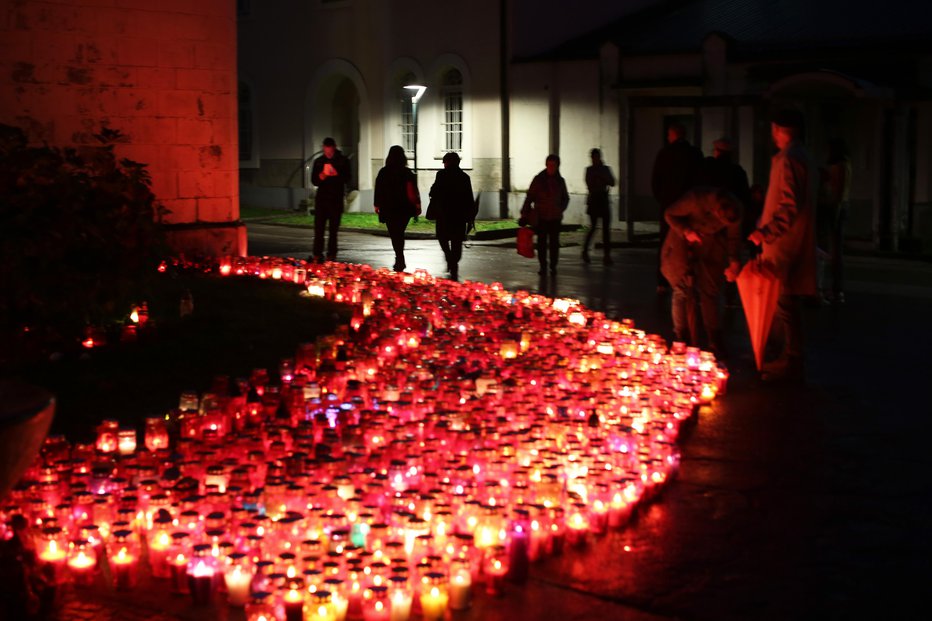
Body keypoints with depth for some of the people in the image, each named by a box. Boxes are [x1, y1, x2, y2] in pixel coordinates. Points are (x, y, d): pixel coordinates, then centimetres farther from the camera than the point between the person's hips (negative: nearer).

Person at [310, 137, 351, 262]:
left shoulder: (343, 161, 2)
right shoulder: (319, 161, 9)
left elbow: (347, 179, -3)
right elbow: (314, 180, 9)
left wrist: (337, 174, -22)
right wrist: (321, 177, -13)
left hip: (336, 199, -2)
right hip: (321, 197, 2)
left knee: (333, 228, 2)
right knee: (319, 227, -5)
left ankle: (331, 255, 7)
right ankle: (317, 255, -3)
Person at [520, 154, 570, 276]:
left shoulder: (560, 181, 5)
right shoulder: (538, 179, -2)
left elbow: (565, 198, 17)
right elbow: (529, 197, -2)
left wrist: (560, 208, -2)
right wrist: (524, 215, -6)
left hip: (555, 217, 1)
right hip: (541, 216, -1)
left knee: (554, 242, 2)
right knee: (542, 242, 1)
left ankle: (553, 266, 12)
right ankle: (543, 266, 10)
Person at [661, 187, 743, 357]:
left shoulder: (734, 209, -22)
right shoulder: (695, 199, -34)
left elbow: (734, 236, -3)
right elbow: (670, 214, -16)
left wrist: (734, 261, -12)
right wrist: (686, 231, -30)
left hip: (710, 246, 2)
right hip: (684, 243, -2)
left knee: (709, 292, -2)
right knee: (683, 291, -7)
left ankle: (716, 343, 4)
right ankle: (683, 341, -1)